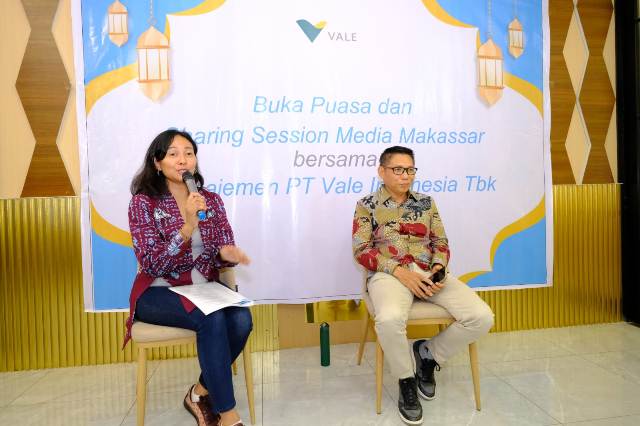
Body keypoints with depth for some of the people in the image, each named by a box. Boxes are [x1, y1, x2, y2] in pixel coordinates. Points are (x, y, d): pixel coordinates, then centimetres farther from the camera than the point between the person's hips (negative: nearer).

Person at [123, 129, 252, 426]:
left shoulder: (212, 200, 5)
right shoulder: (143, 202, -7)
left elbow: (221, 255, 7)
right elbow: (152, 264, -16)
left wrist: (226, 254, -19)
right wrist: (188, 226, -28)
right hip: (158, 293, -4)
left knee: (241, 320, -25)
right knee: (212, 320, -32)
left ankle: (201, 392, 1)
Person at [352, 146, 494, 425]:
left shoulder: (426, 202, 19)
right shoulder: (367, 205, 7)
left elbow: (440, 241, 16)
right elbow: (361, 250, -2)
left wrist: (439, 268, -7)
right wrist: (399, 271, -16)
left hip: (429, 273, 4)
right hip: (389, 274, -4)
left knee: (482, 317, -17)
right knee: (390, 319, -39)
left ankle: (428, 352, 10)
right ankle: (406, 381, -6)